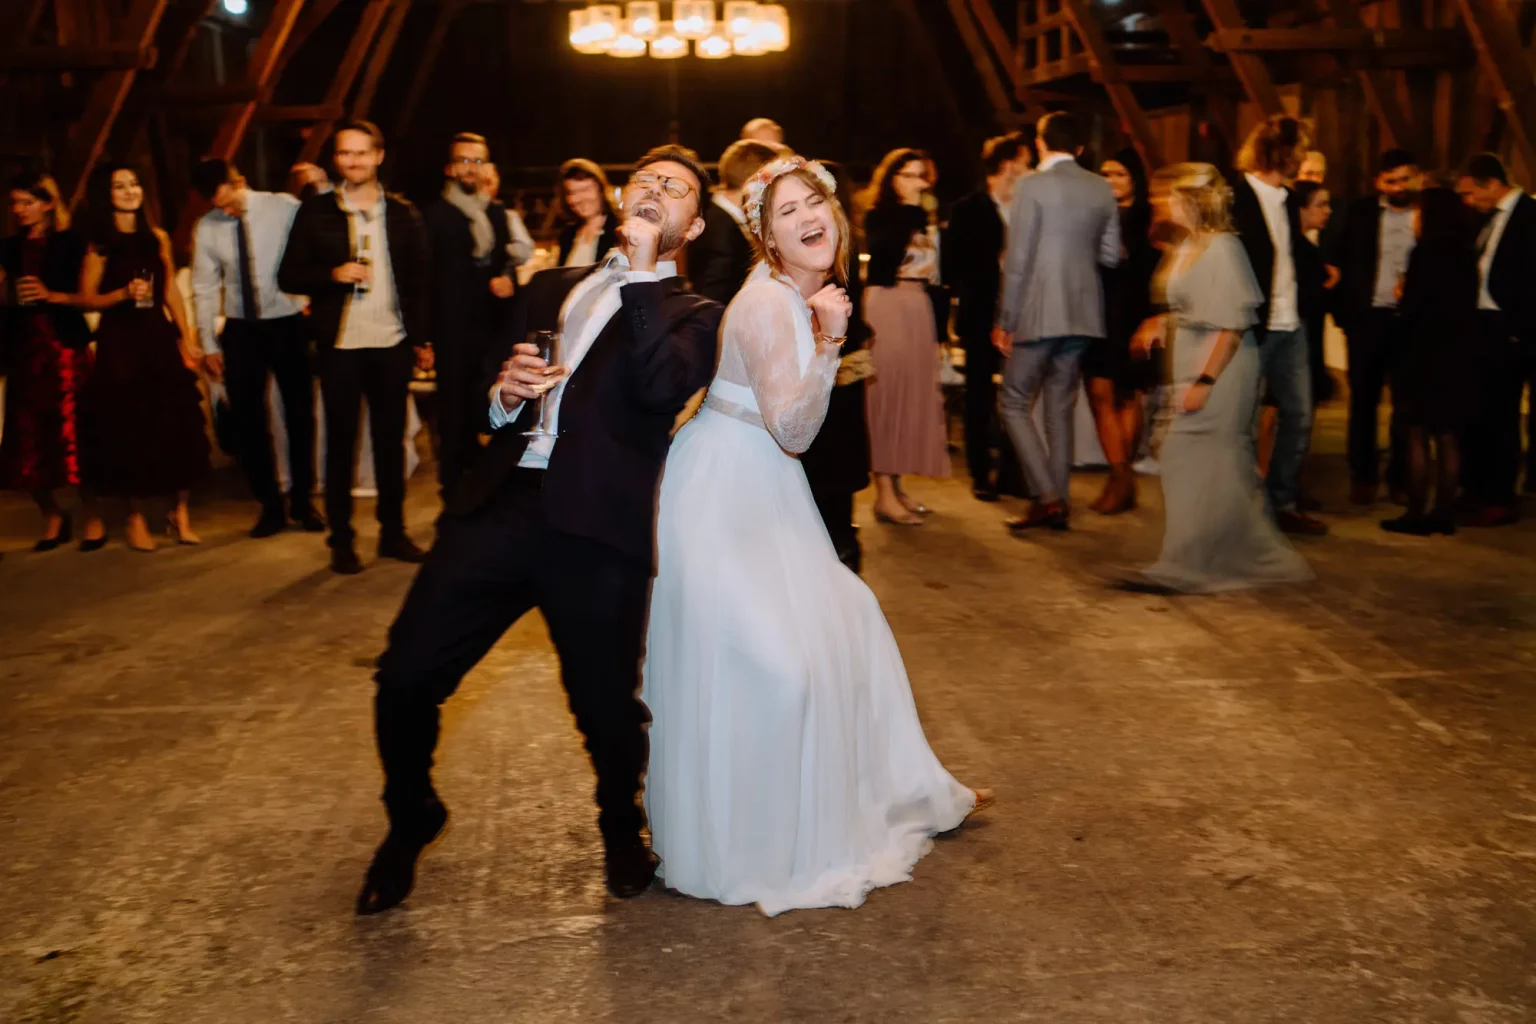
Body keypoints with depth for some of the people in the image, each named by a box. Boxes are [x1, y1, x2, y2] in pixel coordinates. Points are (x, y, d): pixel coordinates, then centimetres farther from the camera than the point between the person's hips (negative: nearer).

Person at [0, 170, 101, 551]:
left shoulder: (71, 243, 2)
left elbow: (87, 297, -3)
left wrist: (52, 295, -17)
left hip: (65, 348, -4)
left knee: (73, 435, -6)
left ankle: (93, 518, 7)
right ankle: (53, 516, 21)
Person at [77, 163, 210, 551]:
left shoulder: (157, 238, 9)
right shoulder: (99, 244, -1)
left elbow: (171, 292, 10)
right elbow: (88, 298, -2)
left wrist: (187, 339, 4)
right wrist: (124, 294, -19)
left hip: (160, 338, 3)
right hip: (120, 343, -3)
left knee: (177, 426, -2)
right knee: (129, 430, 1)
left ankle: (180, 513, 9)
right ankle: (135, 518, 12)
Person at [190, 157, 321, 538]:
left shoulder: (284, 207, -11)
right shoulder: (206, 228, -4)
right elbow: (205, 289, 0)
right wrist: (209, 345, 1)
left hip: (288, 324, -2)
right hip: (241, 330, 2)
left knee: (300, 414, 8)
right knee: (247, 420, 6)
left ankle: (302, 501, 25)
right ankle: (270, 506, 20)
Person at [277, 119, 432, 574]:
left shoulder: (403, 213, 7)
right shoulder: (316, 211, 3)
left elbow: (418, 279, 8)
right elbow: (289, 277, 2)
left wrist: (421, 337, 3)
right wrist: (332, 274, -15)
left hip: (392, 343, 1)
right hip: (340, 344, -1)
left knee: (391, 439, 9)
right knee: (340, 442, 4)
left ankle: (393, 532, 19)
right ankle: (342, 541, 12)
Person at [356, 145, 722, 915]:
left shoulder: (692, 316, 11)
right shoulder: (550, 289, 24)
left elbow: (663, 389, -12)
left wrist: (641, 269, -7)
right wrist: (504, 394, 1)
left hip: (598, 532, -3)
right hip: (500, 505, 4)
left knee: (607, 707, 2)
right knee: (405, 678, 0)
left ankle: (621, 827, 36)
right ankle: (410, 823, 29)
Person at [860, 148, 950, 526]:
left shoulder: (924, 219, 14)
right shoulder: (877, 216, -2)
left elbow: (934, 274, 16)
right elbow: (885, 252, -21)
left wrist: (939, 325, 14)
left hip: (920, 309, 7)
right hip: (887, 307, -6)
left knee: (914, 394, 7)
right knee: (886, 392, -7)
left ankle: (896, 483, 16)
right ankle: (884, 493, -7)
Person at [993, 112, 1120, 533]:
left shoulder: (1032, 186, -9)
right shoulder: (1103, 189, 6)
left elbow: (1018, 260, -12)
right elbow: (1110, 255, 8)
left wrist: (1005, 320, -6)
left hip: (1038, 313, -5)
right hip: (1082, 314, 6)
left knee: (1016, 404, 4)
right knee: (1060, 408, 13)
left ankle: (1046, 497, -7)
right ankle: (1059, 503, 15)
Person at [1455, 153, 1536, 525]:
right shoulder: (1490, 219, 14)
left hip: (1505, 331, -8)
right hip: (1480, 326, 8)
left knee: (1499, 416, -2)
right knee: (1474, 412, 12)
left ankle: (1501, 500, 7)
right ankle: (1476, 492, 23)